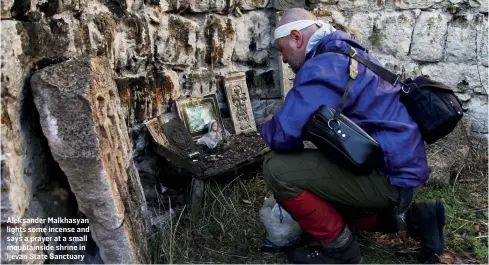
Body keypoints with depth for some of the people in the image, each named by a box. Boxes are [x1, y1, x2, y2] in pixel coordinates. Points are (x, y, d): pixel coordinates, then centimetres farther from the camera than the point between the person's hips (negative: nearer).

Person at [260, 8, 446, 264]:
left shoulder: (322, 67, -18)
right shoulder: (342, 53, 16)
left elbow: (284, 135, -25)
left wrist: (269, 126, -2)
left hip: (387, 174, -11)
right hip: (398, 166, 11)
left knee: (277, 168, -17)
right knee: (323, 203, 29)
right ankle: (412, 217, 16)